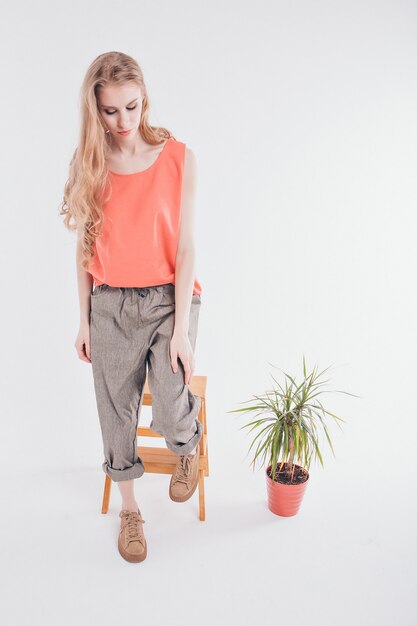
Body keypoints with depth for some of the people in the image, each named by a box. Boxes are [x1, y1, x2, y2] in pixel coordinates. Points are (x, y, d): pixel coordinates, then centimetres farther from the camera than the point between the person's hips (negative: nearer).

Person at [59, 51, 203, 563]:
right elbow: (85, 249, 5)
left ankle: (188, 447, 28)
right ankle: (129, 508, 37)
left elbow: (185, 247, -9)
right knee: (117, 413, 11)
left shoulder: (178, 158, -6)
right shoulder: (88, 164, 2)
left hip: (169, 297, -2)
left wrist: (181, 329, -12)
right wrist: (84, 320, 6)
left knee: (170, 415, -12)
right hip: (110, 305, 3)